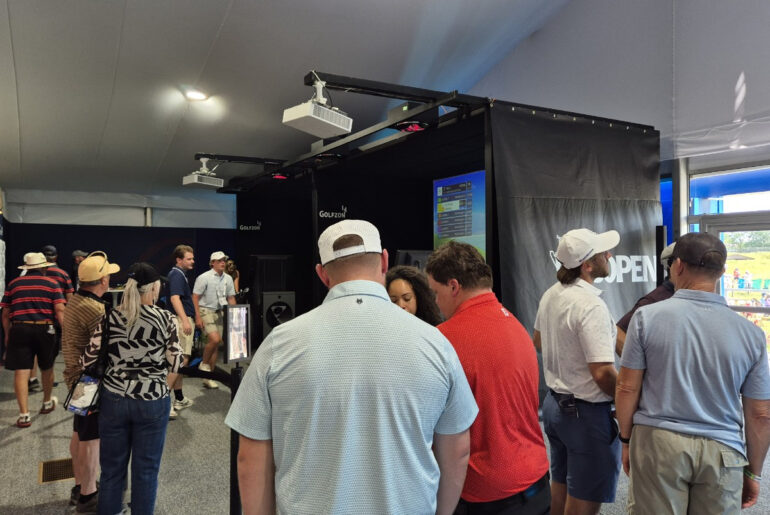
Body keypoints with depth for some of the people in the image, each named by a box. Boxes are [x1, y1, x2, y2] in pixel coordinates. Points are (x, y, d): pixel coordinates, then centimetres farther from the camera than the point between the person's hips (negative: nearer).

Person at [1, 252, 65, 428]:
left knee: (21, 371, 1)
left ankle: (24, 415, -3)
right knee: (47, 368, 18)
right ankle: (47, 403, 37)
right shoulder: (52, 284, 2)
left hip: (19, 330, 1)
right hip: (45, 330, 0)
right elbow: (59, 310, -9)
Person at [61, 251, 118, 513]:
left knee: (80, 433, 19)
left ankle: (80, 488, 34)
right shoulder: (95, 310, -25)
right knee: (92, 438, 1)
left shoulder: (74, 301, 6)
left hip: (76, 376, 10)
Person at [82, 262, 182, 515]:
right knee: (145, 469, 12)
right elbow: (175, 364, -8)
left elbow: (89, 361, -1)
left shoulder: (109, 317, -4)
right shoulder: (165, 318, -10)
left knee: (112, 467, 17)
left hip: (113, 399, 3)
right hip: (152, 401, -2)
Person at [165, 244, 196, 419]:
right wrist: (185, 320, -37)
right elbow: (175, 298, -26)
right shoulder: (177, 275, -13)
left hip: (184, 320, 11)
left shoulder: (180, 274, 18)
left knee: (181, 360, 15)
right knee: (181, 360, -14)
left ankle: (179, 399, 24)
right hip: (181, 320, -11)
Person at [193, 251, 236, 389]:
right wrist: (197, 317, -15)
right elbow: (195, 297, -9)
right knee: (215, 339, -22)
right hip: (206, 311, -6)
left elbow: (231, 298, 15)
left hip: (220, 313, 6)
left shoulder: (228, 278, 9)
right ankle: (204, 364, 4)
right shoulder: (204, 278, -8)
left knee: (216, 345, 6)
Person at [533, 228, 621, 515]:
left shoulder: (551, 295, 2)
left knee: (560, 484, 24)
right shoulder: (591, 306, -24)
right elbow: (603, 373, -26)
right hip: (586, 413, -8)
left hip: (554, 402, 8)